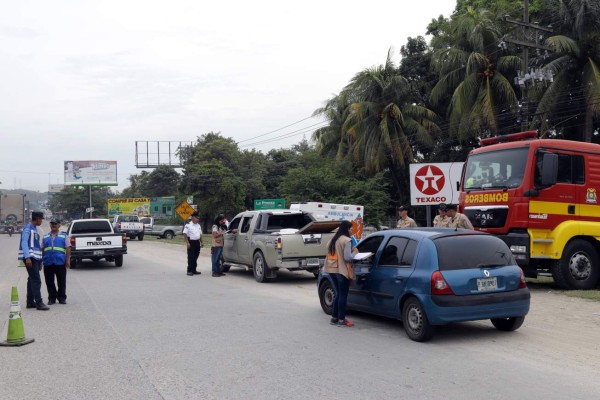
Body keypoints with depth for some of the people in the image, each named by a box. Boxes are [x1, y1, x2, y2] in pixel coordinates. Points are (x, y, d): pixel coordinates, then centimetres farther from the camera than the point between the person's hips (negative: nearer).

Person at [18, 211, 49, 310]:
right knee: (36, 280, -12)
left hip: (35, 258, 9)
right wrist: (27, 257, -25)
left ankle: (30, 302, 15)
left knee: (32, 280, 11)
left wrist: (39, 261, 22)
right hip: (30, 257, -9)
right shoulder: (28, 228, -8)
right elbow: (24, 243, -16)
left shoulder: (35, 229, 19)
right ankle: (39, 303, -13)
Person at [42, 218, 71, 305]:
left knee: (61, 281, 1)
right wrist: (41, 261, 12)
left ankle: (62, 298, 10)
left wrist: (67, 260, -5)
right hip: (48, 263, 2)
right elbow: (42, 249, 18)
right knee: (49, 282, 4)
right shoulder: (45, 237, 17)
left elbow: (68, 248, 4)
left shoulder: (63, 236, 9)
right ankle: (52, 298, 13)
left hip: (60, 262, -2)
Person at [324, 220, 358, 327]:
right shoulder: (347, 240, -13)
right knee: (343, 295, -1)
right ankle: (341, 320, 1)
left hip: (332, 270, 8)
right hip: (342, 271, -8)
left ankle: (334, 317, 19)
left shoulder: (333, 239, 12)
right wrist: (354, 252, -1)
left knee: (338, 294, 16)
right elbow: (347, 257, -19)